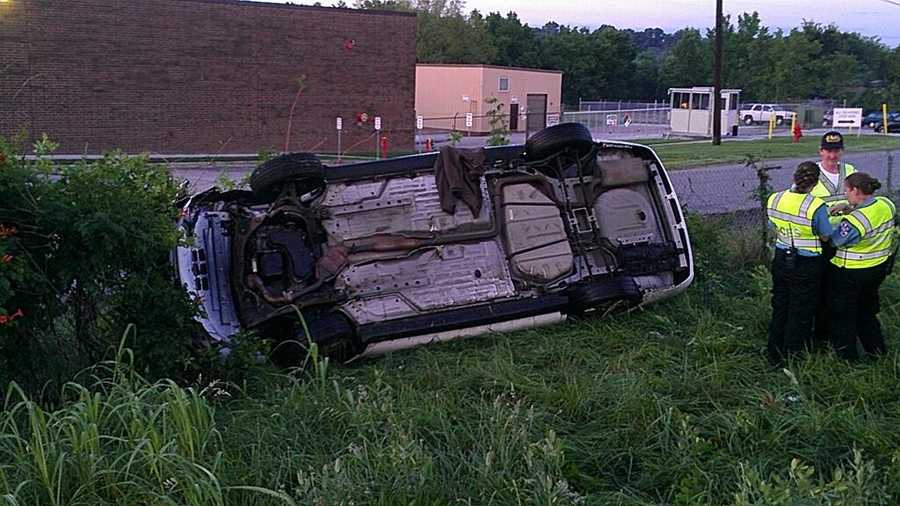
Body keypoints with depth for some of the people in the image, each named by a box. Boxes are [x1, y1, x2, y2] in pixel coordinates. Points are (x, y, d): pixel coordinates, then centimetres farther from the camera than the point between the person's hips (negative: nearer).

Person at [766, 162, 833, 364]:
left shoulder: (774, 200, -7)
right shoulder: (816, 206, -23)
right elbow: (828, 237, -11)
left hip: (781, 261, 5)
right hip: (806, 267, -5)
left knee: (779, 309, 20)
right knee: (800, 315, 11)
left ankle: (775, 356, 33)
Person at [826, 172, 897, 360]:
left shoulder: (855, 220, -32)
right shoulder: (887, 204, -7)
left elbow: (834, 240, -21)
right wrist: (850, 209, 7)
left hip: (850, 274, -8)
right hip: (879, 267, 8)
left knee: (843, 316, 13)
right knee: (867, 311, 28)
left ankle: (847, 357, 25)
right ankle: (877, 350, 37)